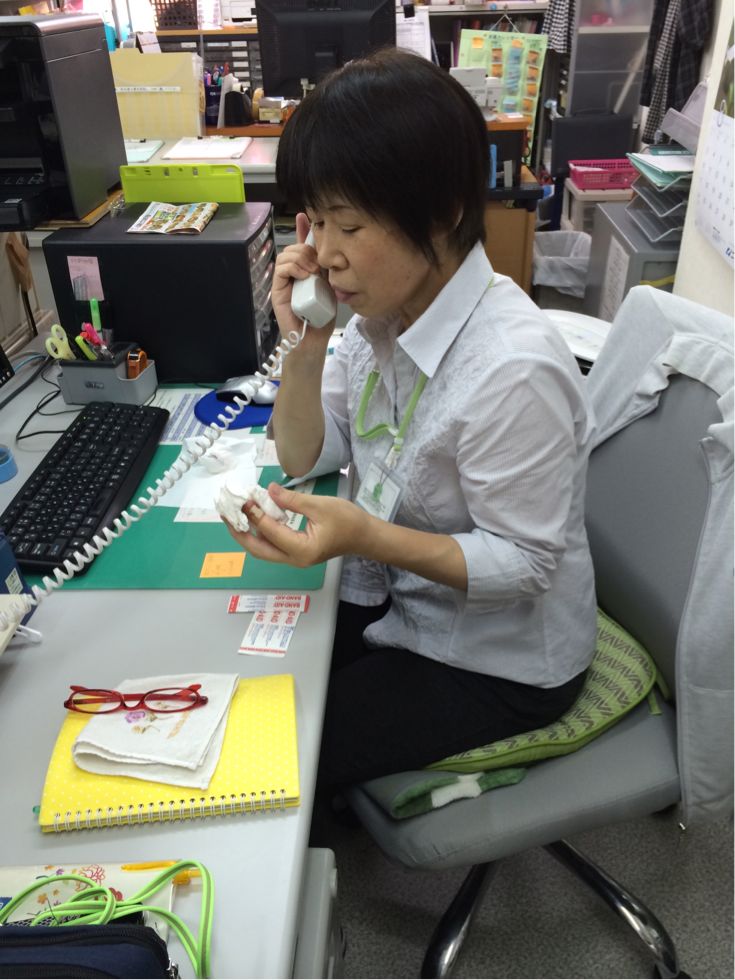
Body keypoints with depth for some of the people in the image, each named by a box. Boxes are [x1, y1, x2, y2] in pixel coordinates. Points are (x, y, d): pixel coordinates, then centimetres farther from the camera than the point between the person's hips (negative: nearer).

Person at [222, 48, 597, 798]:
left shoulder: (512, 369, -32)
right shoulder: (382, 309, -7)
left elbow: (523, 562, -23)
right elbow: (306, 458, 1)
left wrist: (365, 537, -36)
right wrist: (304, 346, -17)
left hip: (497, 657, -7)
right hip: (395, 593, 7)